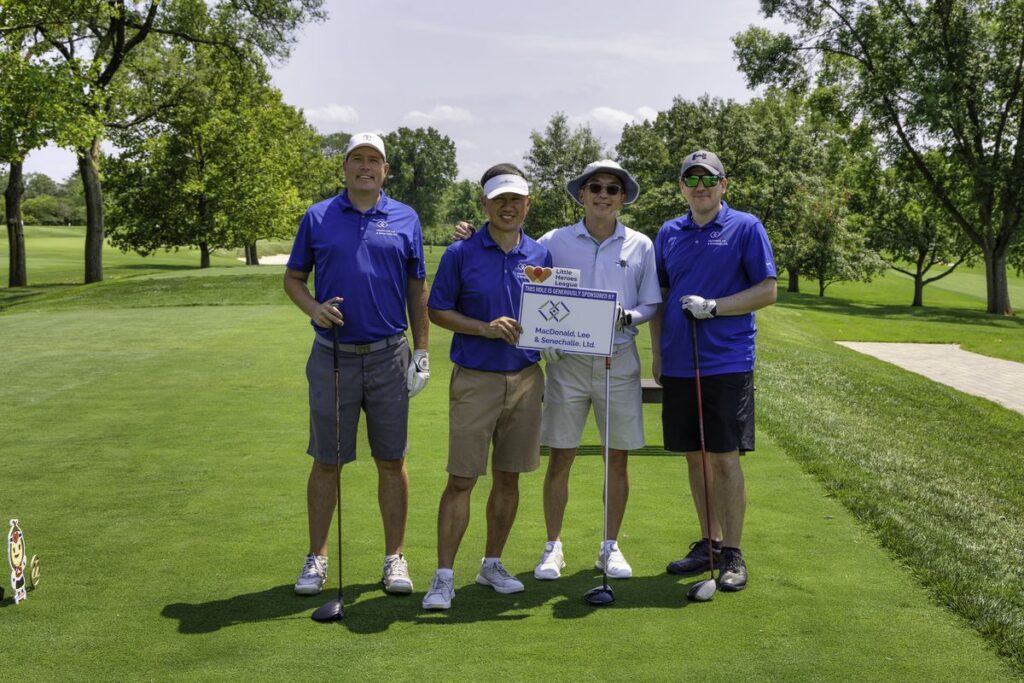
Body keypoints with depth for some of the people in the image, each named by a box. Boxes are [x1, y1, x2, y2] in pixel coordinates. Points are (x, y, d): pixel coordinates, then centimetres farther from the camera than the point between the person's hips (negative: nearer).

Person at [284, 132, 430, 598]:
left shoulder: (405, 220, 6)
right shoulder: (317, 218, 5)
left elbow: (417, 289, 9)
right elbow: (293, 277, 10)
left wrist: (422, 350, 4)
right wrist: (313, 308, -10)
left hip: (389, 356, 0)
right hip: (332, 357, 0)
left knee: (391, 460, 5)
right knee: (326, 462, 5)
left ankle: (394, 558, 15)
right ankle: (317, 557, 17)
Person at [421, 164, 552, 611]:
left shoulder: (540, 256, 7)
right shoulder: (460, 253, -3)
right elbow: (437, 311, -2)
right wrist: (485, 327, -15)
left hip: (526, 378, 4)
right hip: (475, 379, -4)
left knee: (508, 477, 10)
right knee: (461, 479, -4)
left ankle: (492, 564, 24)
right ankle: (444, 576, 1)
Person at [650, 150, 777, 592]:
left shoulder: (746, 228, -1)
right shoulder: (668, 233, 12)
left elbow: (768, 290, -5)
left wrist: (712, 307, -15)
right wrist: (657, 353, 10)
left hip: (727, 363, -5)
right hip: (678, 365, 5)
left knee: (725, 458, -5)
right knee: (694, 457, 10)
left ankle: (732, 554, 3)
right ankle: (708, 542, 22)